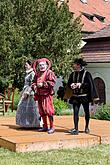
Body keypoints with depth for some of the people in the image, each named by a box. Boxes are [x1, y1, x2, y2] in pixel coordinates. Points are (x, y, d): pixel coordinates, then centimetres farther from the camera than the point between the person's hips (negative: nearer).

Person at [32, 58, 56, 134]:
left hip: (47, 94, -7)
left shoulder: (49, 72, -5)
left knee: (48, 110, -9)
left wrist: (43, 84, -18)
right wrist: (35, 86, 1)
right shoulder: (37, 74, 15)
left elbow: (52, 82, -13)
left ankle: (52, 127, -1)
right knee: (42, 111, 10)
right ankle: (45, 127, 20)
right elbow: (34, 82, 23)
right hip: (40, 95, 7)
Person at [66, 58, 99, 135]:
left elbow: (90, 84, -10)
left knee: (86, 112, 8)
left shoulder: (86, 74, -5)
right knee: (75, 112, -4)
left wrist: (81, 84, -20)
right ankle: (76, 129, -3)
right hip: (75, 96, 3)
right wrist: (71, 85, -11)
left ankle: (87, 127, 25)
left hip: (84, 96, -3)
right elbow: (69, 84, 11)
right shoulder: (73, 74, 8)